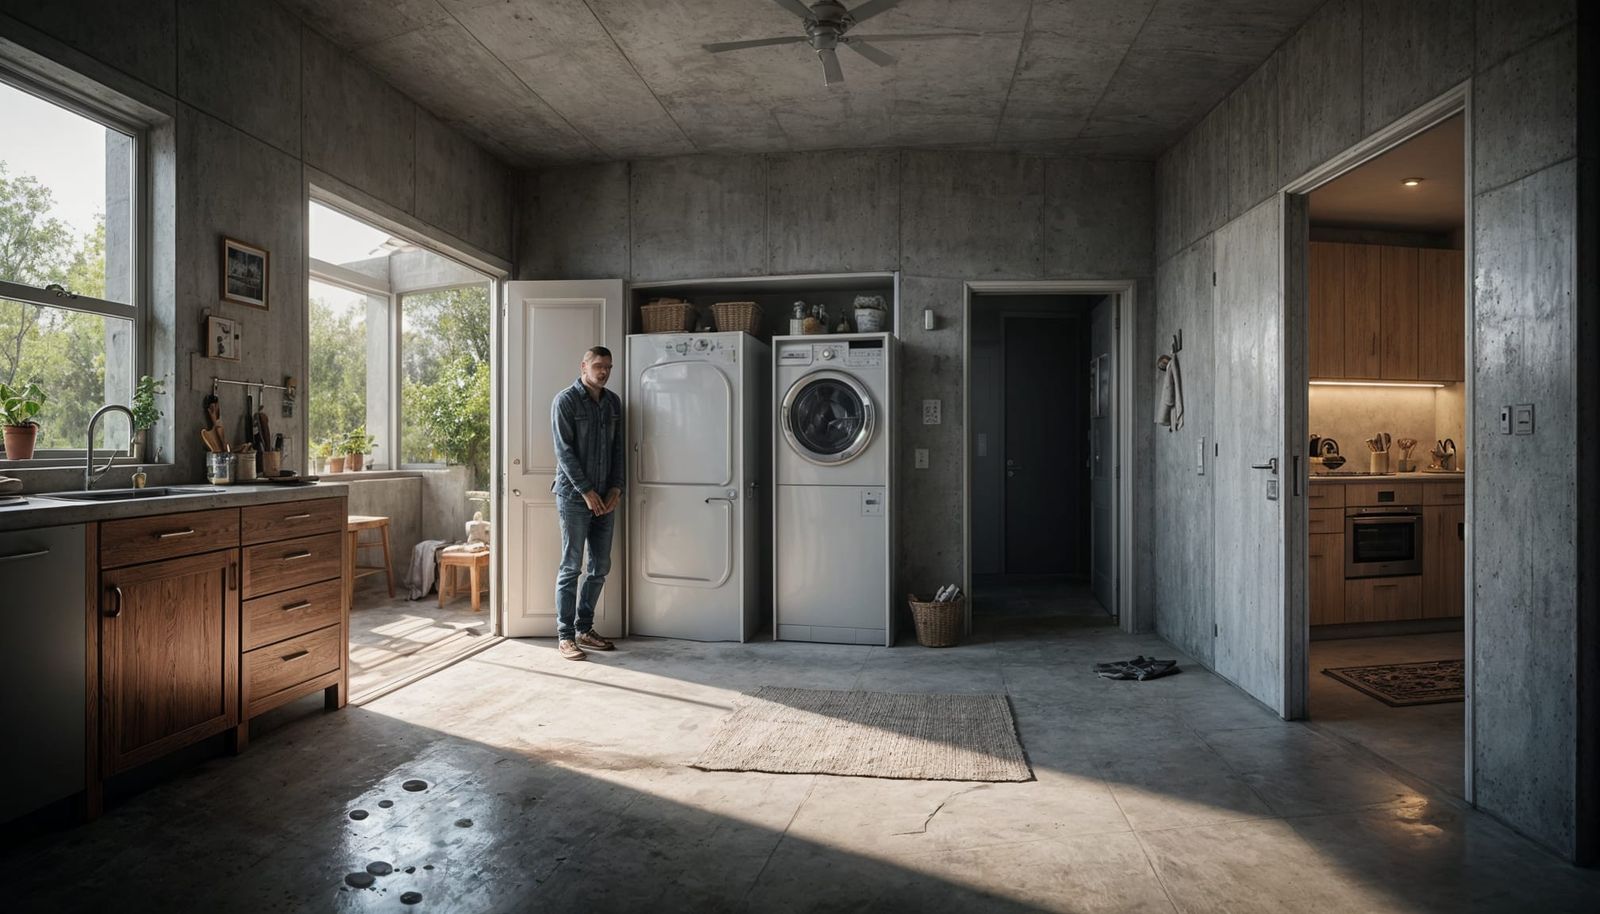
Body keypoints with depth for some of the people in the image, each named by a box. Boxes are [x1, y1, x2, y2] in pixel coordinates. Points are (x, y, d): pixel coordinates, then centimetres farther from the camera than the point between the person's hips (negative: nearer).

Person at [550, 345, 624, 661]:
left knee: (601, 567, 9)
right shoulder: (565, 400, -7)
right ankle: (565, 636, 6)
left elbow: (617, 448, 12)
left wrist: (616, 488, 0)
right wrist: (586, 491, -16)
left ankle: (584, 629, 21)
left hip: (605, 497, 6)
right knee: (571, 567, -2)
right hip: (574, 496, -6)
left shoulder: (613, 402, 11)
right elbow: (564, 450, -12)